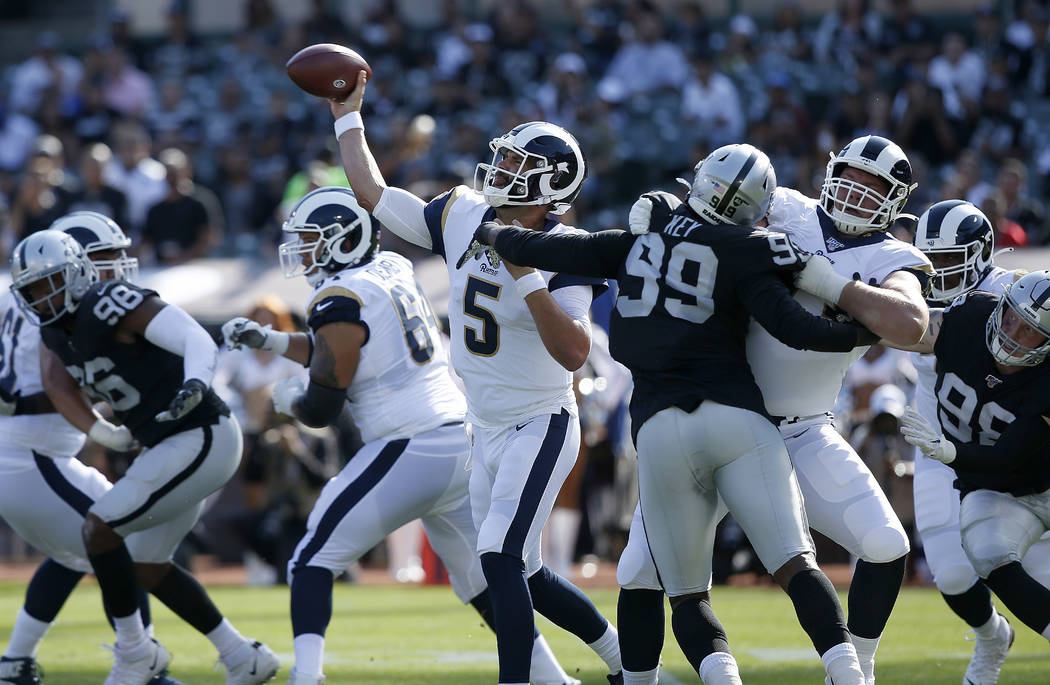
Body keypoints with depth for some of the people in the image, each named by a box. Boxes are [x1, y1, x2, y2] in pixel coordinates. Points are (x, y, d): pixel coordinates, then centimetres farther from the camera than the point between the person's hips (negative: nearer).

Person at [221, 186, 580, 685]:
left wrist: (286, 398, 16)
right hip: (462, 440, 8)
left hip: (408, 452, -8)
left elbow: (321, 410, -6)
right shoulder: (392, 272, 13)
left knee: (314, 561, -2)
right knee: (480, 577, 18)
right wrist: (269, 340, 23)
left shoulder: (340, 303, -11)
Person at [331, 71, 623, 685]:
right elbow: (373, 194, 12)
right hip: (487, 429, 8)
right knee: (521, 573, 15)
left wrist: (528, 277, -34)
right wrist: (348, 116, 14)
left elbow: (574, 353, -29)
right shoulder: (463, 217, 0)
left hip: (541, 426, -8)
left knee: (501, 558, -20)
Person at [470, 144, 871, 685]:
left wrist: (495, 235, 41)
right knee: (796, 564, -6)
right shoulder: (740, 252, 2)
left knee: (687, 594, 7)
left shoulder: (641, 240, 14)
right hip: (733, 415, -2)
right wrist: (866, 333, 5)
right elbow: (791, 326, -8)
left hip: (660, 429, 3)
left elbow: (551, 251, 22)